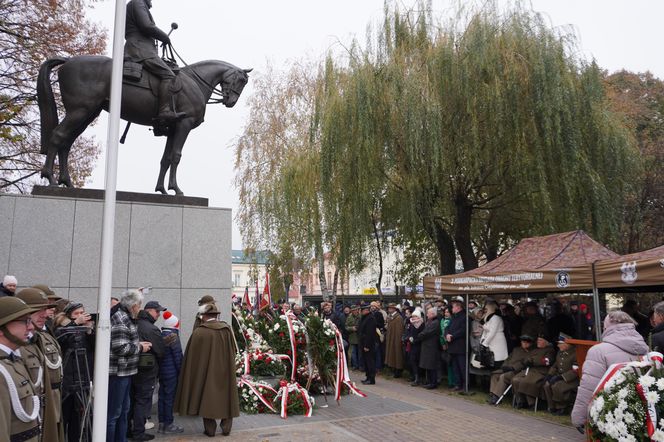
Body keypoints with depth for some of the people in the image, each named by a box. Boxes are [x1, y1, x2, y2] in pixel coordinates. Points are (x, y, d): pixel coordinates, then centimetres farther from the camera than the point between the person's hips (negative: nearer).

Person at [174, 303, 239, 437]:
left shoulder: (199, 332, -15)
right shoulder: (227, 329, -4)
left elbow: (192, 356, -9)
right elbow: (232, 353, 6)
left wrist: (193, 373, 3)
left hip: (206, 372, -3)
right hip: (225, 371, 3)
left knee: (207, 398, 10)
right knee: (225, 397, 14)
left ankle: (210, 429, 14)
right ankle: (226, 428, 16)